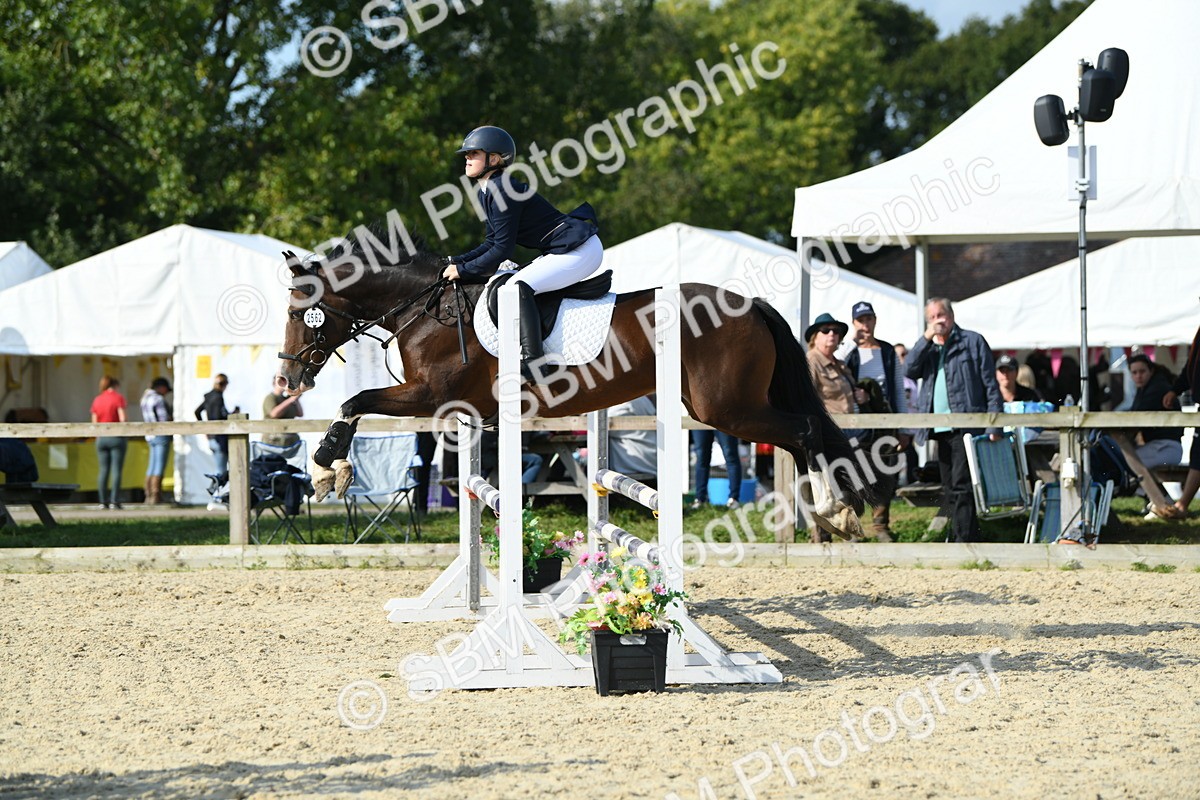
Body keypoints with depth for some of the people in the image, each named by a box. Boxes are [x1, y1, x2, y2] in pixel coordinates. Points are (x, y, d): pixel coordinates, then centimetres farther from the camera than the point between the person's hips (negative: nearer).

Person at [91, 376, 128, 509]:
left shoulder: (97, 400, 9)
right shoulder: (118, 398, -4)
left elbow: (94, 422, 8)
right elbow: (122, 418, -12)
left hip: (101, 438, 4)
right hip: (116, 437, -4)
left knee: (103, 470, 6)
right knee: (116, 470, -4)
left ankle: (103, 501, 3)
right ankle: (114, 501, -11)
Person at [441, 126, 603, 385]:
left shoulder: (501, 190, -19)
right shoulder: (487, 192, 11)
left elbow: (503, 249, -20)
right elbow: (493, 244, 17)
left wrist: (464, 270, -12)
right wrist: (457, 262, 6)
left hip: (580, 251, -11)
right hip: (563, 250, 11)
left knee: (520, 286, -21)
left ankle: (533, 363, -28)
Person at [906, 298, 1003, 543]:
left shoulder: (972, 341, 3)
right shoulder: (927, 348, 19)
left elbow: (991, 385, 0)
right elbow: (911, 371, 1)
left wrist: (993, 425, -8)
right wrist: (926, 338, -7)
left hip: (966, 426, -6)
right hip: (939, 430, 6)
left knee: (961, 487, -14)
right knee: (949, 492, 8)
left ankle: (965, 543, -15)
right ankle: (964, 542, 13)